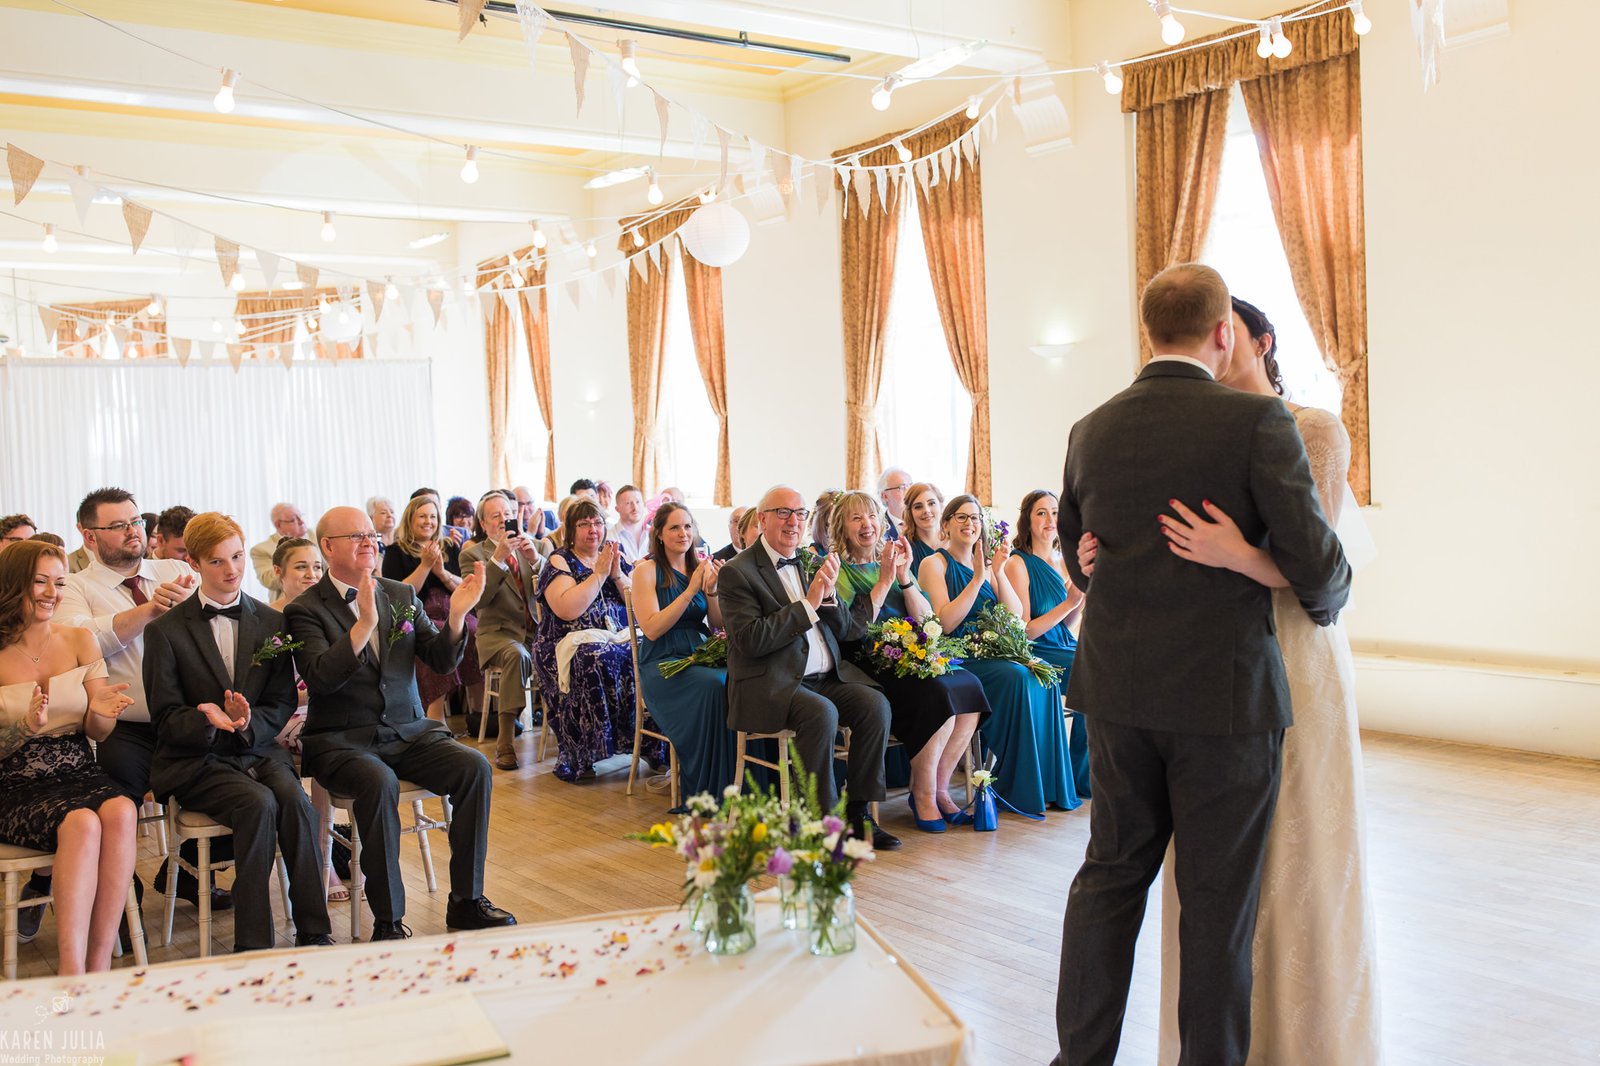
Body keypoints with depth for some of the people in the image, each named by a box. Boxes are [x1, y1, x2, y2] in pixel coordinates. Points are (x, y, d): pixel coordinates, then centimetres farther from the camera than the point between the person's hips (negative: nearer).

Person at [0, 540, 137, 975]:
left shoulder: (79, 640, 9)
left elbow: (97, 733, 10)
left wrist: (100, 714, -13)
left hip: (81, 775, 3)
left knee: (120, 812, -32)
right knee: (81, 823, -34)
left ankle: (99, 965, -27)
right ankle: (72, 971, -32)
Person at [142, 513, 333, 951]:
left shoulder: (272, 623, 9)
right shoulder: (166, 630, 2)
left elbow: (283, 702, 7)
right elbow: (165, 717, 0)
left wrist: (248, 722, -16)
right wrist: (207, 720, -23)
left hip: (257, 748, 3)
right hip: (195, 760, -2)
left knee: (294, 798, -30)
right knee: (259, 803, -31)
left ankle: (313, 932, -23)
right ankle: (253, 944, -25)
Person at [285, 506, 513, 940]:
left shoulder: (402, 595, 11)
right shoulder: (305, 610, -2)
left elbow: (441, 661, 6)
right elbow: (320, 679, -19)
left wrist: (456, 617, -12)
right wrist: (365, 625, -30)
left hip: (409, 730, 5)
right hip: (341, 740, -4)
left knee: (476, 768, -20)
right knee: (380, 783, -35)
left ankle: (466, 900, -9)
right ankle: (388, 919, -22)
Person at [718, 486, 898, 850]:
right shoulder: (737, 573, -5)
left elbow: (842, 630, 16)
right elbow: (751, 640, -17)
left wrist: (829, 594, -5)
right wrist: (808, 604, -16)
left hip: (826, 677, 7)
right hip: (771, 684, -6)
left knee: (875, 704, -18)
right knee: (821, 713, -32)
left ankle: (858, 812, -10)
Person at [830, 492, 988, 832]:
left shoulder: (892, 561, 19)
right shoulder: (839, 570, 1)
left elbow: (926, 619, 10)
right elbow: (854, 629, -13)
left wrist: (904, 577, -4)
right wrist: (885, 581, -15)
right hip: (869, 668, -6)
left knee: (970, 686, -19)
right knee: (938, 693, -29)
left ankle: (939, 788, -8)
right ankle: (922, 796, -14)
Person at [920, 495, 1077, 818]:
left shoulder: (986, 565, 18)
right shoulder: (935, 564, -1)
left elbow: (1015, 616, 6)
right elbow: (945, 622, -14)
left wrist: (998, 571, -4)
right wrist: (978, 578, -16)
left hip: (989, 654, 6)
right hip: (954, 659, -6)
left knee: (1043, 678, -19)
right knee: (1016, 677, -29)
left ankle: (1047, 786, -14)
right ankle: (1018, 789, -20)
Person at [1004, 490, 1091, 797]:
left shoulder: (1062, 563, 14)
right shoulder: (1018, 564, -7)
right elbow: (1025, 632, -11)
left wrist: (1082, 596, -1)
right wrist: (1069, 603, -18)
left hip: (1065, 646, 7)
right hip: (1035, 653, -7)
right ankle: (1080, 777, -12)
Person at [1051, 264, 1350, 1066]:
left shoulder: (1091, 431, 3)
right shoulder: (1256, 421, -12)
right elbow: (1313, 557, -12)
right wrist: (1327, 604, 10)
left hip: (1119, 691, 5)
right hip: (1226, 692, -4)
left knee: (1110, 873, 15)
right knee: (1218, 899, 7)